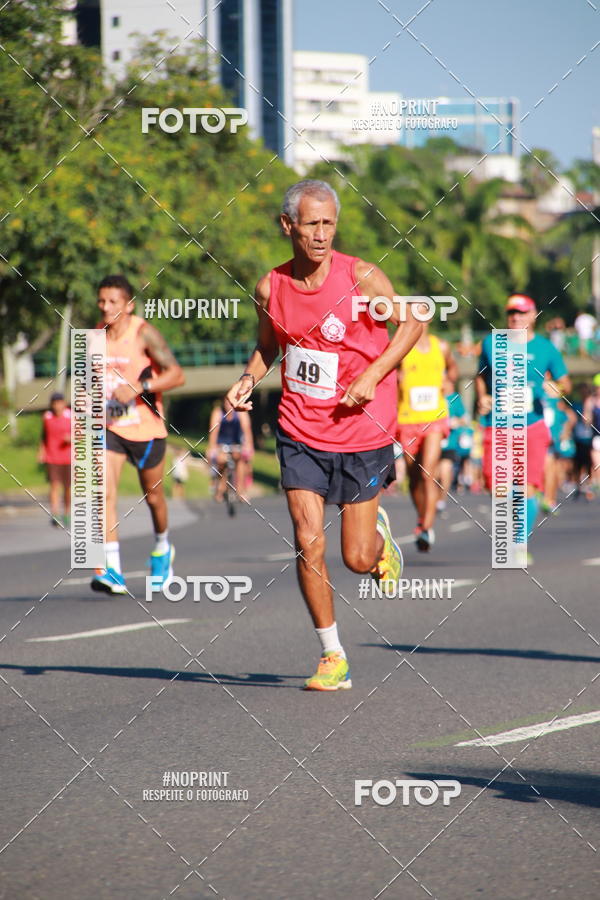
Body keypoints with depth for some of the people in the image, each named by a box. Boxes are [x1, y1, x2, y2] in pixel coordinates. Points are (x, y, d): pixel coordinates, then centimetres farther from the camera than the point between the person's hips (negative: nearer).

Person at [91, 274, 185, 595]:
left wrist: (138, 388, -30)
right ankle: (112, 572, -21)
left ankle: (162, 549, 45)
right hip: (109, 427, 3)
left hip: (146, 428, -3)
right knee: (104, 493, -17)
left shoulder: (144, 333, -14)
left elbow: (177, 375, -20)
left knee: (153, 496, 14)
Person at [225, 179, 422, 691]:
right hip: (300, 431, 2)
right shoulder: (270, 288, -2)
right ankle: (333, 658, 5)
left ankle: (380, 535, 40)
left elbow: (412, 324, -1)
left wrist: (372, 375, -13)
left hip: (360, 430, -2)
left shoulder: (361, 278, -12)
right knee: (308, 543, -9)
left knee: (357, 558, 1)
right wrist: (249, 379, -3)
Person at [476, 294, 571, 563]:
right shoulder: (491, 344, 7)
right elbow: (481, 376, 18)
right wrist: (482, 397, -1)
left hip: (532, 427, -1)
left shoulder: (545, 348, 4)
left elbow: (565, 381, 11)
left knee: (527, 488, -9)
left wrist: (557, 388, -12)